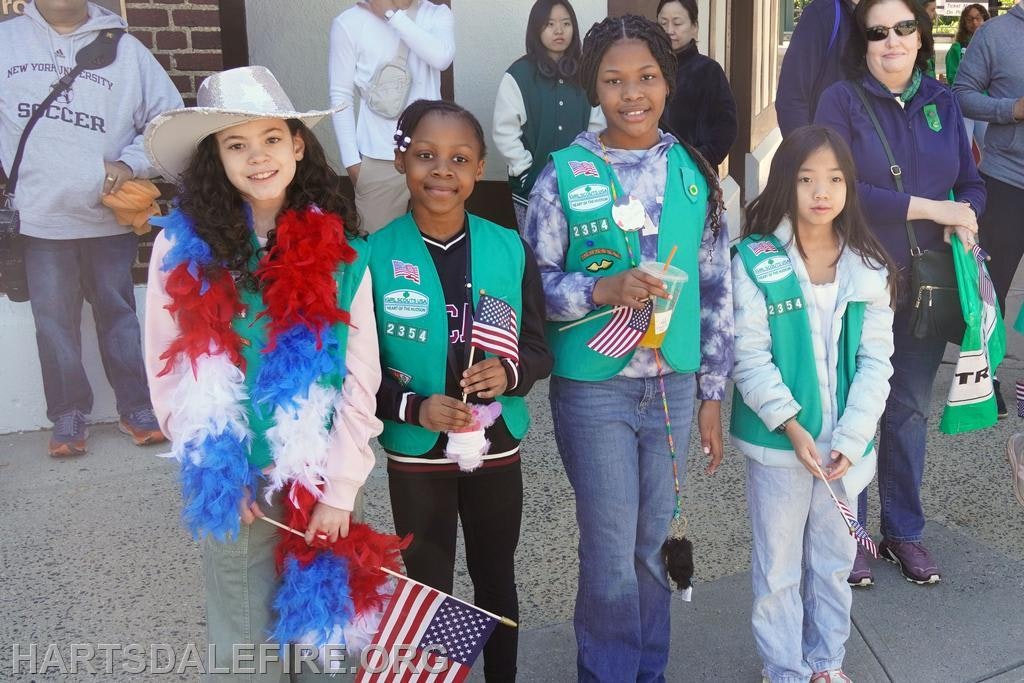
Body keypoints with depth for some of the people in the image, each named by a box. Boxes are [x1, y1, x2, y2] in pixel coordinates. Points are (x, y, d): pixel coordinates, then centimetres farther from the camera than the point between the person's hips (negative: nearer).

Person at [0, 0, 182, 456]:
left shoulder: (125, 49, 3)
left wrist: (130, 164, -7)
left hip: (111, 216, -1)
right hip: (41, 217, 1)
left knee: (118, 312, 9)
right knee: (54, 320, 5)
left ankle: (136, 407, 20)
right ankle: (68, 414, 17)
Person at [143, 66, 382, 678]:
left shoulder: (340, 250, -6)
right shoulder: (183, 245, -7)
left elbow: (361, 377, -5)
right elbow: (168, 371, -4)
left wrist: (340, 488, -7)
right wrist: (217, 470, -7)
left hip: (320, 474, 1)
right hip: (233, 478, 0)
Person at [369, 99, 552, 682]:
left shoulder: (510, 249, -5)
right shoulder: (376, 256, -11)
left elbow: (539, 349, 0)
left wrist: (509, 374, -21)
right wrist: (412, 408, -23)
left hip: (497, 447, 2)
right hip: (416, 452, -2)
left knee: (496, 581, 19)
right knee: (428, 588, 13)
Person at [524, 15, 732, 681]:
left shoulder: (695, 173, 2)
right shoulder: (564, 175, -6)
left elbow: (716, 291, 7)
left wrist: (713, 393, 7)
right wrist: (604, 288, -21)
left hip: (674, 384, 3)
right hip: (592, 390, -3)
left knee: (652, 543, 15)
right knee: (611, 551, 5)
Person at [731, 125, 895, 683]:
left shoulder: (869, 267, 0)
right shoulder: (755, 261, -10)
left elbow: (875, 360, -2)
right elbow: (750, 357, -13)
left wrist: (851, 437, -12)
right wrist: (792, 426, -19)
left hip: (845, 442, 3)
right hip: (777, 440, -3)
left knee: (834, 559, 18)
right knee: (778, 564, 10)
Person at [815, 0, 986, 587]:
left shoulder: (942, 101, 8)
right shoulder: (843, 100, -6)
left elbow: (971, 184, 12)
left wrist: (965, 219, -10)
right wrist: (931, 208, -18)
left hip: (926, 285, 4)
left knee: (911, 409, 13)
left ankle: (904, 530, 29)